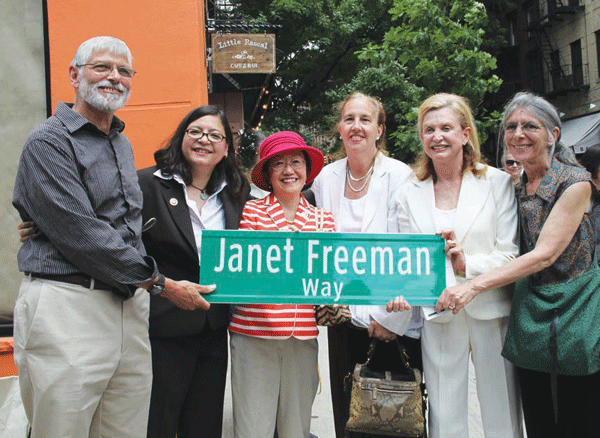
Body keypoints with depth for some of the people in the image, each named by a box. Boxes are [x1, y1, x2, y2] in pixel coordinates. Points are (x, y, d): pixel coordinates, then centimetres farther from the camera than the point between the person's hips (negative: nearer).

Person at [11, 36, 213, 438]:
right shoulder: (50, 142, -5)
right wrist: (160, 283, -11)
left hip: (130, 306, 7)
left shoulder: (122, 144, 20)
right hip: (68, 305, -7)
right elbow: (81, 233, -15)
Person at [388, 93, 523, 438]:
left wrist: (468, 266, -19)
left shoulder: (498, 183, 3)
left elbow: (510, 253, -3)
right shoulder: (409, 195, 8)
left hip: (492, 312, -1)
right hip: (438, 316, 1)